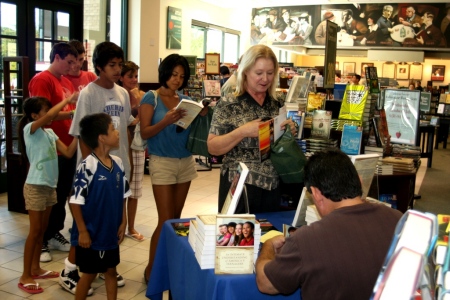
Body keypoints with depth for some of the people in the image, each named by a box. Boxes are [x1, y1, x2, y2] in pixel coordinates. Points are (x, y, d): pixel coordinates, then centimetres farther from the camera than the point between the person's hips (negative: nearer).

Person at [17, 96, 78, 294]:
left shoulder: (50, 132, 9)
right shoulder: (30, 128, -11)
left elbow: (68, 153, 3)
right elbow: (50, 115, -30)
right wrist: (69, 99, -20)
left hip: (50, 185, 7)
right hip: (35, 186, -7)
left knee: (42, 229, 15)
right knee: (35, 231, -2)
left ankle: (35, 268, 28)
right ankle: (25, 277, 8)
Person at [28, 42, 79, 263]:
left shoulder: (66, 82, 15)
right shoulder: (41, 80, -10)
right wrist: (74, 112, -19)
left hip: (68, 147, 8)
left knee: (62, 195, 15)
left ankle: (54, 233, 28)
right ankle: (40, 241, 15)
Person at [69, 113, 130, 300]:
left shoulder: (117, 163, -1)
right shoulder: (87, 166, -21)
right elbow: (75, 201, -19)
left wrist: (123, 223, 6)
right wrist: (82, 231, -16)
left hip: (111, 232, 6)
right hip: (91, 233, -6)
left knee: (111, 271, 18)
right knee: (89, 274, 10)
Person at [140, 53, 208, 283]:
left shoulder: (186, 100, 10)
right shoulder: (151, 98, -4)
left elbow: (192, 131, 11)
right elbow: (144, 133, -10)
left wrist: (201, 116, -8)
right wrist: (166, 120, -25)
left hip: (186, 162, 5)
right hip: (162, 163, -5)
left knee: (177, 218, 11)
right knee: (165, 220, -6)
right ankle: (151, 267, 8)